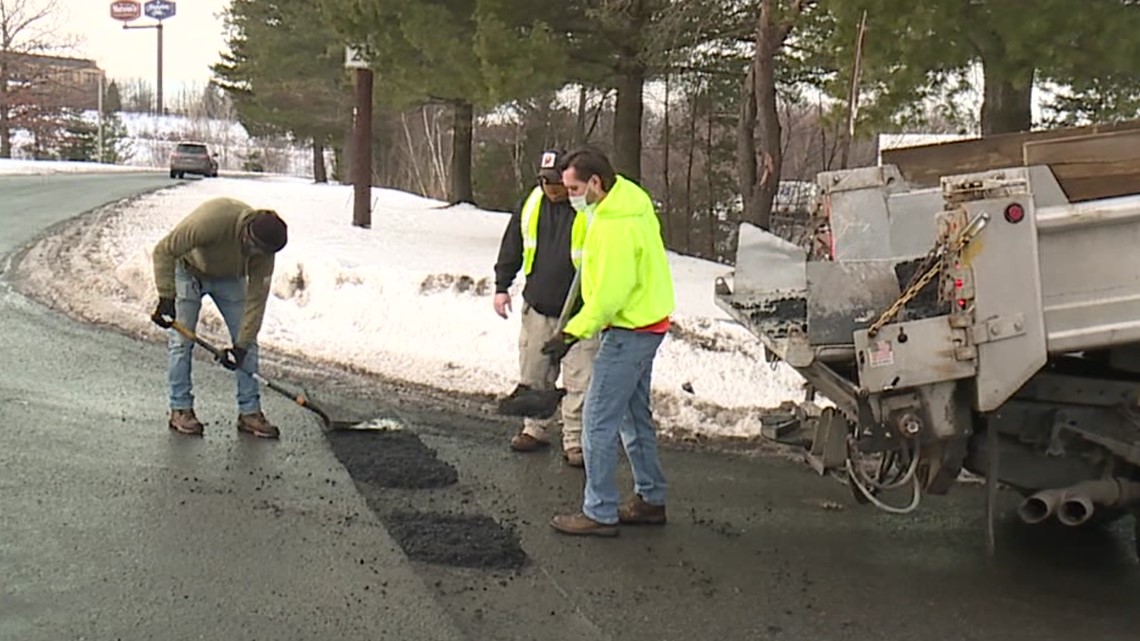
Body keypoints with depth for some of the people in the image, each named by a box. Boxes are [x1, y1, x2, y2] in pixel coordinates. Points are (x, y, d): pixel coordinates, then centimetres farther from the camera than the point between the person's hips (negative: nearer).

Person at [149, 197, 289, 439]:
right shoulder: (210, 221, -42)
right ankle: (180, 409, 4)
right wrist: (166, 298, -34)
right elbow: (164, 250, -32)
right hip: (189, 271, -3)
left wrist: (241, 345, -24)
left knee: (248, 343, -4)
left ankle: (249, 412, 2)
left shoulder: (264, 247, -27)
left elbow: (256, 298, -22)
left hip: (230, 278, 4)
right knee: (181, 341, -8)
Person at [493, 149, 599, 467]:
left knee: (579, 381, -3)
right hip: (537, 309, 5)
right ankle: (536, 429, 30)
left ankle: (575, 442, 7)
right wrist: (502, 286, 10)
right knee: (534, 373, 14)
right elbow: (512, 247, 14)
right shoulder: (531, 205, 4)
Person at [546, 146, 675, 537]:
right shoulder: (631, 199, 8)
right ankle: (650, 500, 29)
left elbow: (611, 292, -27)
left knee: (598, 421, -6)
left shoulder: (615, 225, -24)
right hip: (645, 326, 11)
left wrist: (574, 333, -24)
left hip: (629, 332, -11)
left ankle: (599, 514, 0)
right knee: (635, 416, 19)